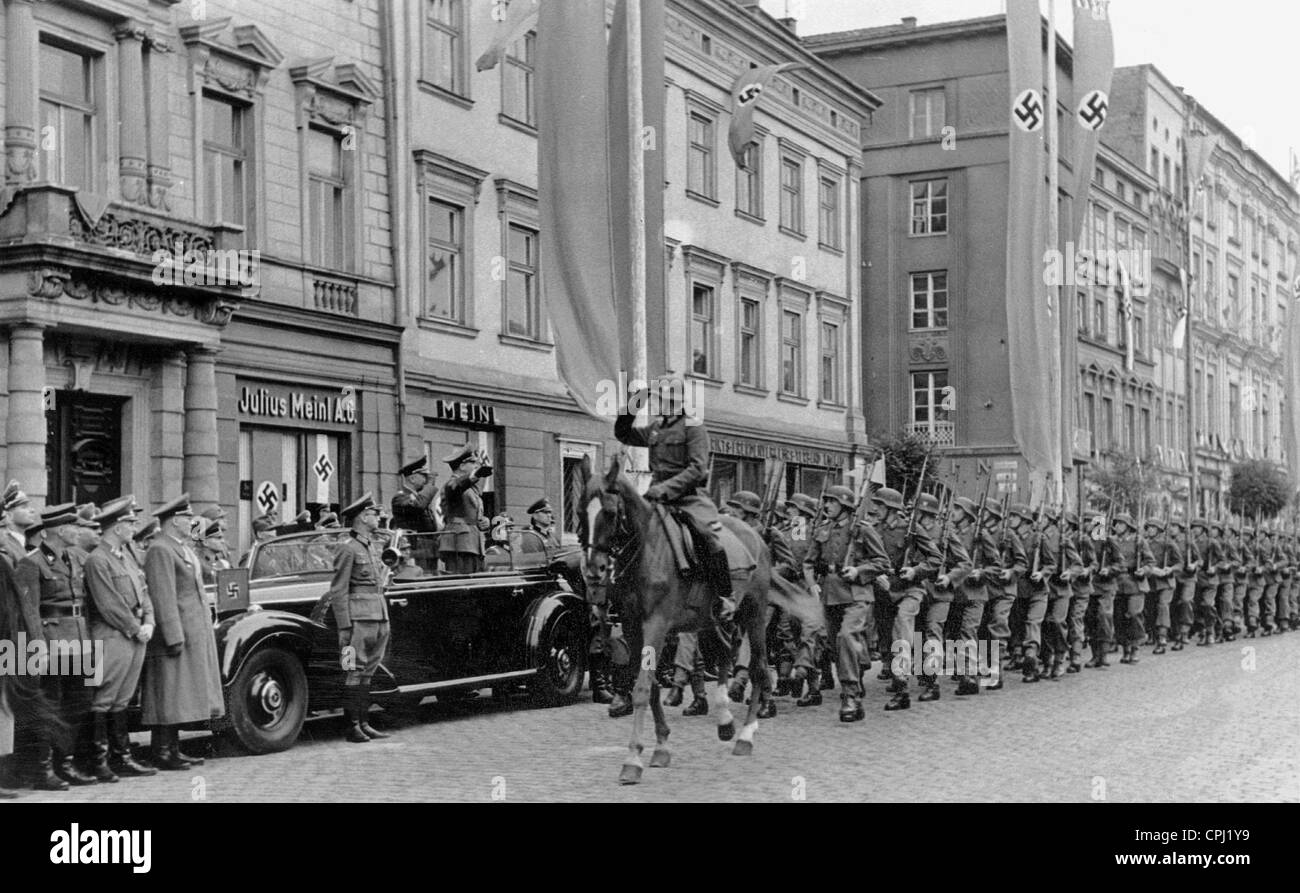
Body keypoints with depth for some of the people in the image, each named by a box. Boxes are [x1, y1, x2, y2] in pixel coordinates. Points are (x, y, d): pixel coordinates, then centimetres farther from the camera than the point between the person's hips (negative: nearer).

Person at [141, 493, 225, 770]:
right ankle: (162, 753, 0)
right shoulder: (160, 551, -15)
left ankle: (174, 749, 18)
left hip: (195, 631, 10)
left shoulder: (184, 547, 16)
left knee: (181, 696, 12)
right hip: (176, 632, -10)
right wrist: (174, 637, -23)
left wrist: (204, 630, 19)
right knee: (169, 695, -4)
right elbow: (163, 599, -20)